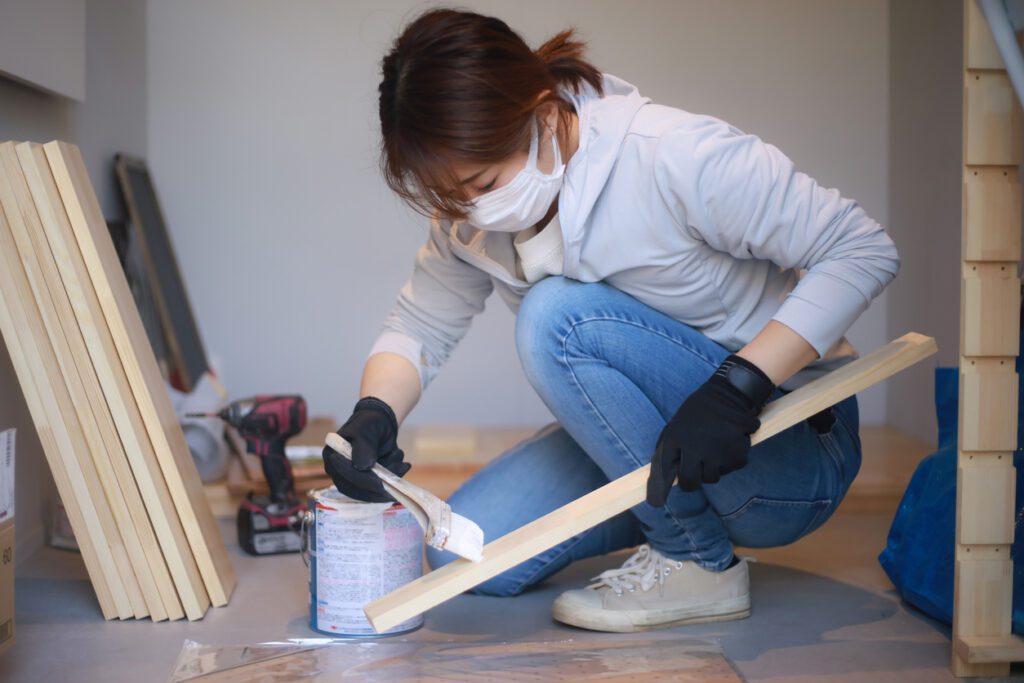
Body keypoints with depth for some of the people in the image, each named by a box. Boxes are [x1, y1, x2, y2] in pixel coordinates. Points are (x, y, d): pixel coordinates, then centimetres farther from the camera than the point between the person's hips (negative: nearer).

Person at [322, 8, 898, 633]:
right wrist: (374, 413, -18)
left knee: (558, 316, -26)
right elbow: (420, 327, 5)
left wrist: (736, 387, -32)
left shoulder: (673, 155, -24)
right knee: (465, 551, -9)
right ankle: (670, 507, 14)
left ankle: (701, 563, -12)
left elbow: (865, 252, -22)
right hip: (655, 444, 7)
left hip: (792, 448, -7)